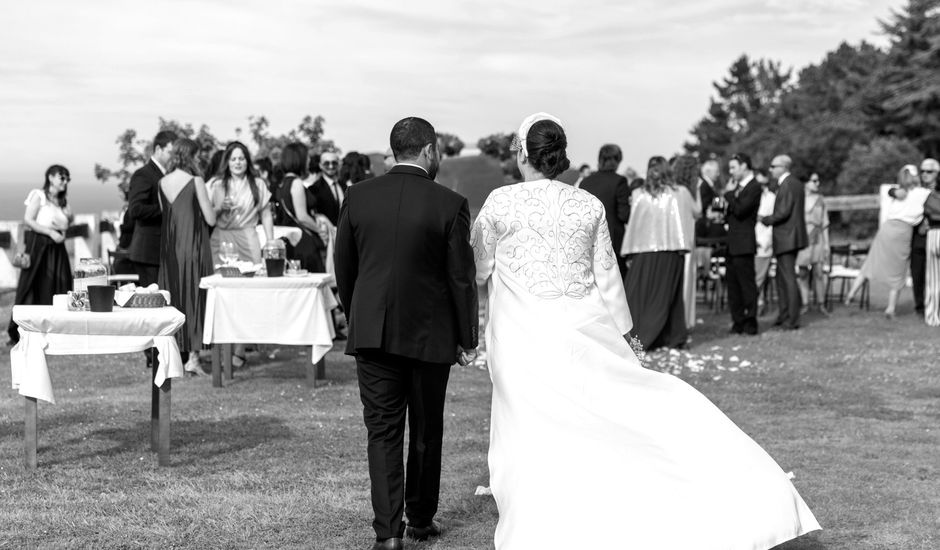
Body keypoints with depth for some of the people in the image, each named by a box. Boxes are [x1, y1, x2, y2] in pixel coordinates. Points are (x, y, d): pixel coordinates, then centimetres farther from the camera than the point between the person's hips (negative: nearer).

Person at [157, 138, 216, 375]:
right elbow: (211, 219, -9)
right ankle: (192, 357, -1)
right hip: (193, 245, -5)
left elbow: (165, 214, 11)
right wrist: (207, 200, 8)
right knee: (194, 296, 1)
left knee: (173, 297, 12)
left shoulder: (162, 183, 4)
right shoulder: (195, 181, -11)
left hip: (169, 247, 5)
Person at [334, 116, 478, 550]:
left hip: (372, 333, 2)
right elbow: (462, 278, -7)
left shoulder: (358, 197, -1)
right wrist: (467, 339, 2)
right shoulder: (450, 205, -10)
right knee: (426, 431, 15)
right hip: (430, 334, -2)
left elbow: (343, 268, 6)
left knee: (383, 430, 6)